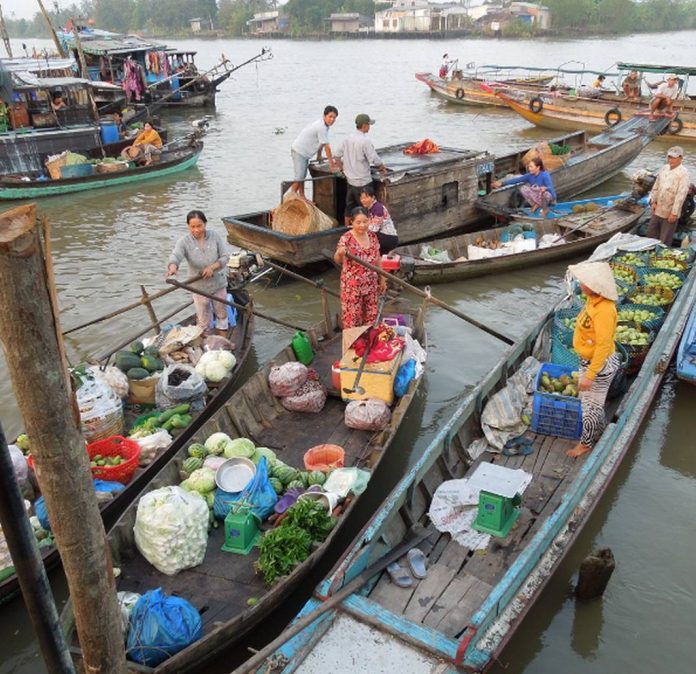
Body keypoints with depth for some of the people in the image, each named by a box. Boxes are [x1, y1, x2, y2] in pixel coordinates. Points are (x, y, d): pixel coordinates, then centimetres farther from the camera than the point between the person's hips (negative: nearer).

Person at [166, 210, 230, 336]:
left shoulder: (215, 236, -9)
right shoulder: (184, 241, -14)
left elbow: (225, 257, -7)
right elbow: (175, 256, -31)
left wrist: (212, 267, -25)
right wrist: (173, 267, -55)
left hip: (218, 283, 2)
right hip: (199, 287, -2)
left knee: (222, 314, 18)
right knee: (203, 320, 9)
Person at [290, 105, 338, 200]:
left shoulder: (325, 125, 3)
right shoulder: (321, 127, -26)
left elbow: (320, 142, 14)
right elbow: (326, 147, -24)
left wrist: (319, 156, 20)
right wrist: (331, 163, -21)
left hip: (305, 152, 10)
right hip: (299, 150, -10)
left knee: (302, 175, 15)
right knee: (299, 176, -11)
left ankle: (302, 197, 24)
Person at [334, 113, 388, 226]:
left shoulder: (348, 139, 5)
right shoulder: (365, 141, -17)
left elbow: (337, 155, 12)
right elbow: (375, 160, -17)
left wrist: (342, 168, 24)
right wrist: (382, 167, 1)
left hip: (350, 179, 8)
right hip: (362, 181, -7)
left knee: (349, 207, 16)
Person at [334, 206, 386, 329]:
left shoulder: (373, 236, 2)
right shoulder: (346, 238, -15)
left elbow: (377, 259, 12)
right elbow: (337, 260, -27)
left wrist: (382, 279, 15)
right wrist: (339, 253, -49)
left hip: (371, 284, 5)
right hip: (352, 285, -5)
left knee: (371, 316, 14)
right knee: (352, 316, 1)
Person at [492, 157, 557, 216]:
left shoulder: (545, 175, -26)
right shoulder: (530, 175, -8)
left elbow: (550, 188, -37)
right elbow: (516, 180, -8)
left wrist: (545, 188, -61)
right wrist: (502, 183, -14)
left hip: (549, 197, -5)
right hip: (537, 197, 5)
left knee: (544, 193, -40)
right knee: (523, 188, -14)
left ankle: (545, 208, -7)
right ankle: (536, 205, 0)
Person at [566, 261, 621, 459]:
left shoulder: (603, 310, -31)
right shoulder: (594, 301, -3)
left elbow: (603, 346, -29)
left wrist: (589, 375, -26)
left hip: (600, 365, -9)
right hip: (589, 360, 9)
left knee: (590, 405, 11)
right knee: (594, 402, 26)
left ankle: (586, 444, 31)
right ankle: (601, 433, 47)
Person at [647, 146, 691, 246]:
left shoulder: (683, 173, -15)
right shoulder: (664, 168, 5)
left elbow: (681, 194, -18)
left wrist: (674, 213, -20)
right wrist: (653, 201, 8)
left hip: (670, 213, -6)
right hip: (658, 209, 7)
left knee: (665, 241, 4)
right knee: (651, 233, 16)